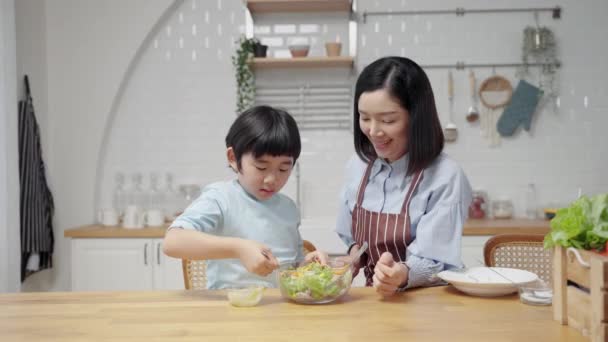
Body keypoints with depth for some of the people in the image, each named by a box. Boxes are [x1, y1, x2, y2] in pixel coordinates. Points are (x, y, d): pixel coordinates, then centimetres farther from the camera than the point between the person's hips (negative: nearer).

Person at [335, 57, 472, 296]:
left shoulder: (446, 177, -13)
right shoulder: (357, 166, 3)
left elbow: (434, 264, -15)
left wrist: (403, 274, -34)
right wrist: (355, 252, -3)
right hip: (375, 296, 4)